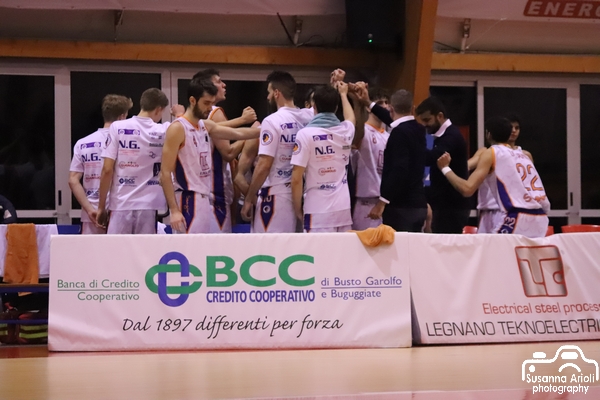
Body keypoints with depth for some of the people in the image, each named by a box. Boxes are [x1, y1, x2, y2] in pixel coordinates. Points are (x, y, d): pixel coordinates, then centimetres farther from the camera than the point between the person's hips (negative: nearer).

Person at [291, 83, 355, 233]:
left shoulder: (306, 134, -8)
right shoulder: (345, 130, 7)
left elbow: (297, 178, -9)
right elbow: (351, 118, 36)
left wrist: (297, 209, 3)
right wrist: (343, 94, 53)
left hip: (318, 211, -5)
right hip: (343, 209, 5)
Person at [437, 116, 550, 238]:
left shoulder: (491, 153, 5)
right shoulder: (522, 155, 26)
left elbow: (467, 189, -6)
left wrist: (445, 168, 8)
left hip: (519, 220, -7)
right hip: (540, 219, 7)